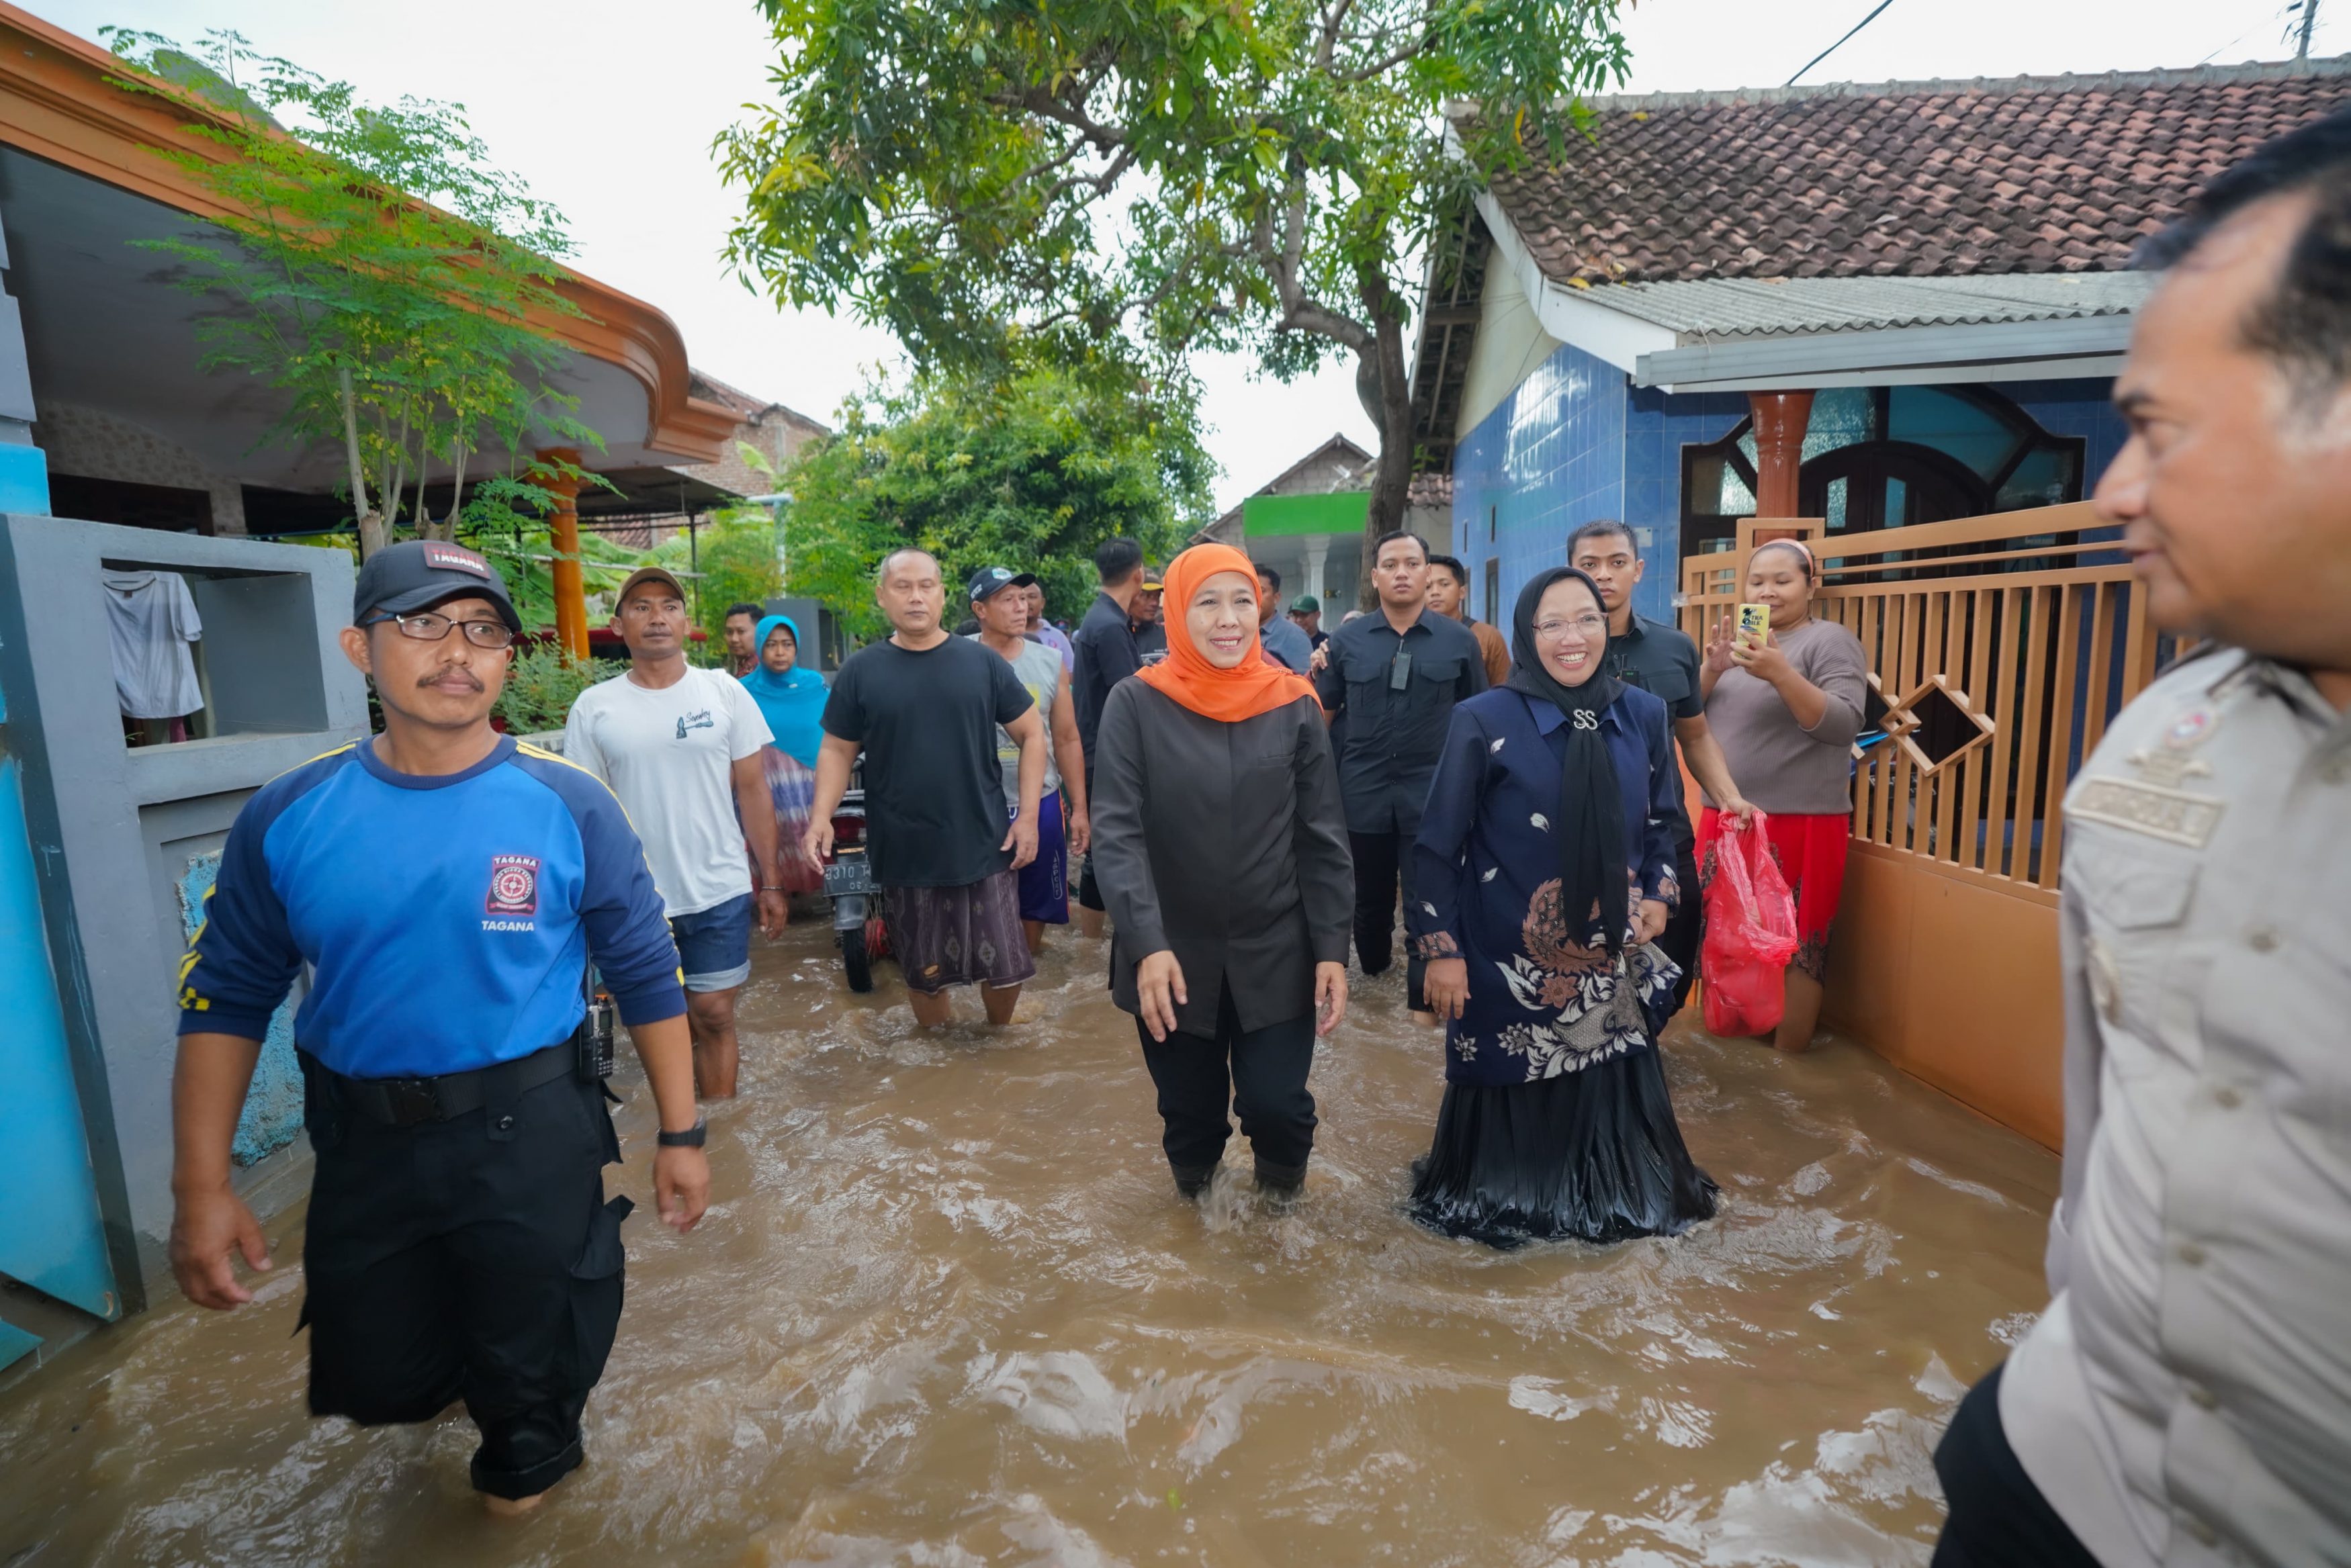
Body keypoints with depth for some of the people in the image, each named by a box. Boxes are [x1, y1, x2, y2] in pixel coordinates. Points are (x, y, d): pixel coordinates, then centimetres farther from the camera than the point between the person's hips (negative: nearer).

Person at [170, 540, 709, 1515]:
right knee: (374, 1381, 22)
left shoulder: (568, 806, -13)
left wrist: (680, 1134, -6)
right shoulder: (289, 815, -6)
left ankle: (523, 1462, 50)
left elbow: (646, 978, -8)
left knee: (531, 1369, 16)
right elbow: (228, 996, 1)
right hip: (361, 1143, 3)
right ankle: (449, 1372, 58)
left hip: (531, 1138, -2)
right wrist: (201, 1185, -3)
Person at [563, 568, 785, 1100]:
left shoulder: (725, 693, -1)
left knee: (715, 1016, 6)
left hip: (721, 891, 0)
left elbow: (752, 790, 2)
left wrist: (770, 881, 1)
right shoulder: (593, 708, -1)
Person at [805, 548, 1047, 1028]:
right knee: (924, 972, 12)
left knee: (1004, 966, 8)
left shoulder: (982, 662, 0)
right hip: (905, 856, 0)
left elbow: (1032, 734, 4)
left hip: (985, 847, 0)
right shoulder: (860, 671, 1)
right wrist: (821, 817, -11)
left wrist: (1028, 815, -4)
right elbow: (837, 751, 6)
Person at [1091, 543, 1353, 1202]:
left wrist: (1332, 949, -5)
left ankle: (1281, 1175, 35)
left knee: (1276, 1101, -2)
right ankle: (1194, 1200, 45)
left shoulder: (1293, 704, -2)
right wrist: (1146, 946, -22)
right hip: (1172, 956, 0)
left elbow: (1324, 837, 0)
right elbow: (1116, 832, -12)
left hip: (1276, 955, 1)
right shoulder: (1136, 705, -7)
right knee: (1189, 1110, 12)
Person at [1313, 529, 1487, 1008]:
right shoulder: (1346, 640, 2)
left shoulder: (1459, 640, 0)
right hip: (1363, 792, 2)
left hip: (1432, 792, -2)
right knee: (1370, 896, 18)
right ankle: (1371, 975, 41)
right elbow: (1322, 713, 7)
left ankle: (1423, 1001, 16)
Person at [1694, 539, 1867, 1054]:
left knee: (1792, 943, -2)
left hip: (1799, 822, -6)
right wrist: (1711, 670, -9)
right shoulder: (1740, 641, 14)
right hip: (1725, 819, 6)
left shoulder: (1831, 640, -4)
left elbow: (1843, 725, -17)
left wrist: (1779, 673, -28)